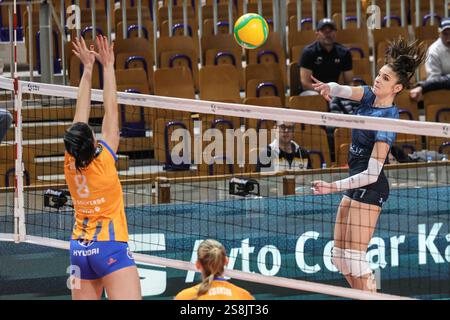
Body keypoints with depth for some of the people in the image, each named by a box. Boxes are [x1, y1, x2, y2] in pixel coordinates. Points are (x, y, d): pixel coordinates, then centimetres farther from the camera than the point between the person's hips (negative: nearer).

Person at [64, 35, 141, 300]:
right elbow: (111, 110, -4)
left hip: (79, 250, 6)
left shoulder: (71, 164, 2)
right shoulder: (104, 159, -10)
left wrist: (88, 69, 15)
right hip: (110, 248, -6)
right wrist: (108, 66, 3)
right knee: (129, 297, -14)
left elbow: (81, 115, 10)